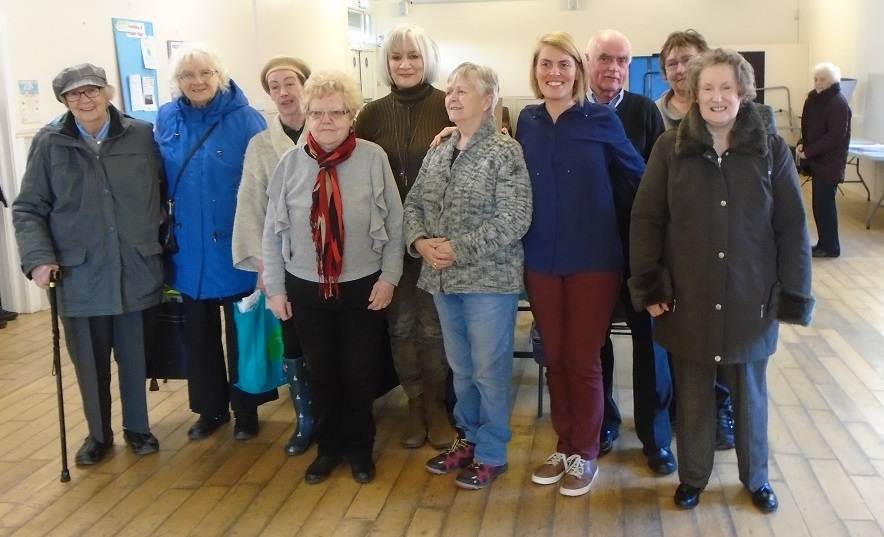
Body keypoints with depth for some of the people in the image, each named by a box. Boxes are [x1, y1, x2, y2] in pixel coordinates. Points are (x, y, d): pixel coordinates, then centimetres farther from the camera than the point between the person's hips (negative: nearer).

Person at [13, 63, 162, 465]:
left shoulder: (142, 135, 0)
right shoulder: (49, 143, -1)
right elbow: (27, 209, 0)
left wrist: (161, 237, 2)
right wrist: (38, 258, -12)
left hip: (137, 270, 0)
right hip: (79, 276, 0)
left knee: (136, 357, 13)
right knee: (90, 363, 11)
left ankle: (137, 427, 33)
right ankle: (98, 434, 32)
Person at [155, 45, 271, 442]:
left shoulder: (245, 119, -10)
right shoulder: (166, 119, 4)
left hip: (235, 248, -4)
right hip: (188, 249, 4)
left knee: (241, 333, 9)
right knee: (199, 334, 15)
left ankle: (246, 411, 25)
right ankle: (210, 408, 31)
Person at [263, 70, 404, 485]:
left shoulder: (373, 158, -10)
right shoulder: (290, 163, -5)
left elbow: (395, 224, -5)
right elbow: (273, 231, 0)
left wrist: (388, 276, -8)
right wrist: (275, 288, 0)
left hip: (363, 287, -1)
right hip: (305, 288, 2)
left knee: (360, 373, 13)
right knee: (321, 373, 15)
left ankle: (359, 448, 34)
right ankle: (329, 447, 35)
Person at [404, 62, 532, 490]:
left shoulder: (505, 152, -11)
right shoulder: (437, 153, 11)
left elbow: (514, 219, -20)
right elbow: (413, 204, 11)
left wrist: (460, 249, -21)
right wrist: (420, 242, -9)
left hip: (490, 279, -6)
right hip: (443, 279, 7)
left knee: (489, 370, 4)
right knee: (461, 368, 18)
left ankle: (491, 453, 20)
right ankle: (468, 439, 34)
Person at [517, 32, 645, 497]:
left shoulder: (601, 119, -6)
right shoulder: (527, 121, 4)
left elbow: (641, 174, 0)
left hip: (592, 259, -3)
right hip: (541, 260, 3)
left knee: (582, 360, 5)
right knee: (554, 358, 13)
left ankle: (585, 454, 24)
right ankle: (564, 446, 30)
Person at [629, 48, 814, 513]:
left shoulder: (771, 149, -3)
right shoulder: (670, 148, -4)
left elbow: (792, 227, -1)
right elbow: (646, 220, -4)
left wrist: (793, 296, -4)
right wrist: (648, 286, -8)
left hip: (750, 299, 1)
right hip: (687, 299, 0)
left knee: (750, 393, 17)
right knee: (692, 395, 13)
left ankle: (756, 478, 37)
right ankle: (692, 477, 33)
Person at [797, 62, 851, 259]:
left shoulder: (839, 103, -15)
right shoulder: (813, 98, 9)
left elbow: (835, 137, -19)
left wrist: (808, 152, -18)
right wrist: (801, 144, 0)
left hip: (830, 161, -7)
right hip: (816, 159, 8)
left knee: (824, 203, -3)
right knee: (820, 203, 11)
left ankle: (830, 247, 7)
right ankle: (824, 243, 21)